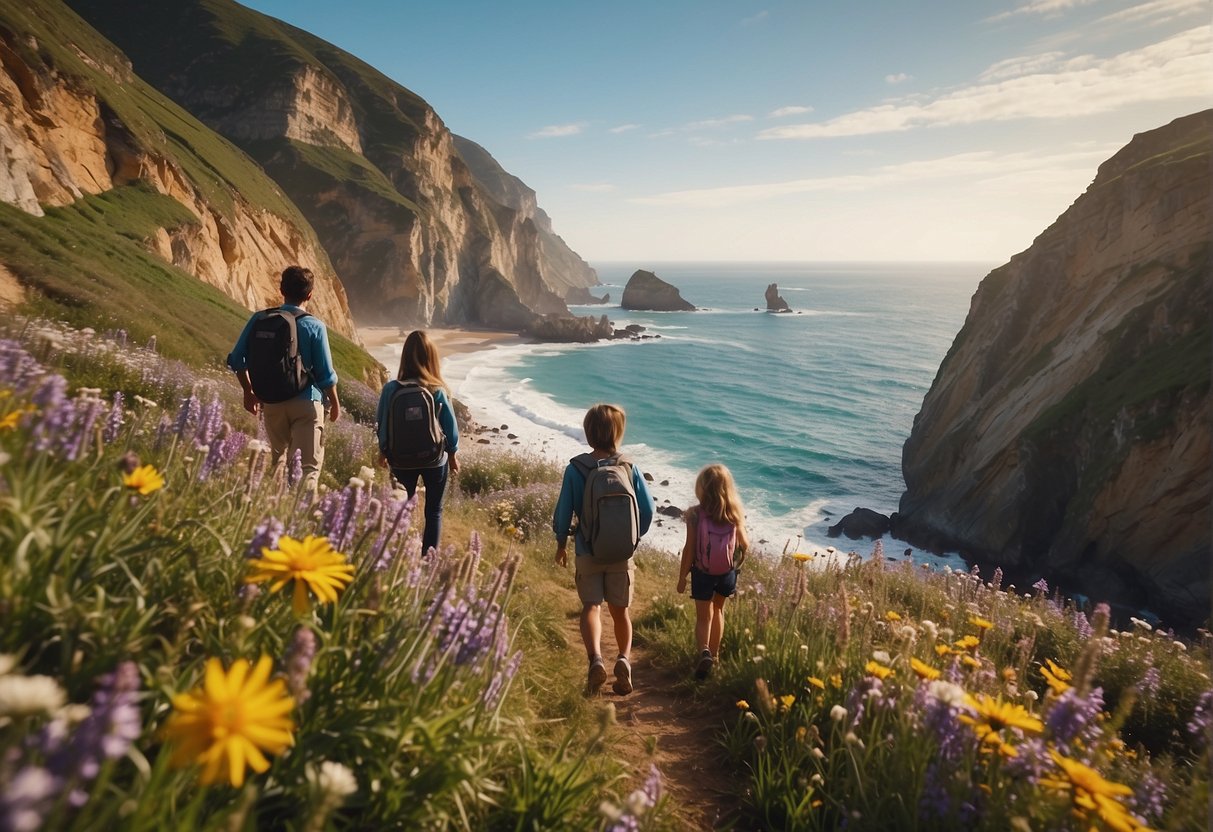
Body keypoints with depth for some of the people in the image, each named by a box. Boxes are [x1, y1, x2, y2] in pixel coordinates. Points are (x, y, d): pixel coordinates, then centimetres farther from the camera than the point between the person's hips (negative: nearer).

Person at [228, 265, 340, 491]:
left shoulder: (260, 320, 1)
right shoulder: (315, 326, -9)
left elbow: (237, 360, 4)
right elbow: (325, 373, -8)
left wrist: (249, 392, 18)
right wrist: (335, 403, 7)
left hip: (272, 402, 4)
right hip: (306, 403, -4)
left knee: (277, 461, 22)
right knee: (308, 466, -3)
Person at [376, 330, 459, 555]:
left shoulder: (391, 389, -12)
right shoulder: (438, 391, -16)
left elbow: (383, 424, 0)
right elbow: (450, 426, -7)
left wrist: (383, 451, 17)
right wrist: (453, 454, 9)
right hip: (435, 458, -1)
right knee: (434, 511, 13)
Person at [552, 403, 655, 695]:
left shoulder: (575, 469, -9)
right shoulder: (630, 468, -6)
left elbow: (564, 511, -6)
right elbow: (648, 510, -4)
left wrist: (561, 544, 10)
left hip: (588, 551, -1)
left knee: (591, 607, 5)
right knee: (620, 610, 16)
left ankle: (595, 659, -16)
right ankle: (624, 658, 0)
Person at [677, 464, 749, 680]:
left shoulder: (695, 514, -16)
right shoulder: (735, 513, -8)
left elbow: (689, 549, -13)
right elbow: (745, 545, 1)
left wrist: (682, 577, -2)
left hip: (702, 572, -3)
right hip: (727, 572, 3)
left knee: (704, 616, 7)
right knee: (718, 610, 24)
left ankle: (705, 652, -16)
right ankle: (714, 654, 33)